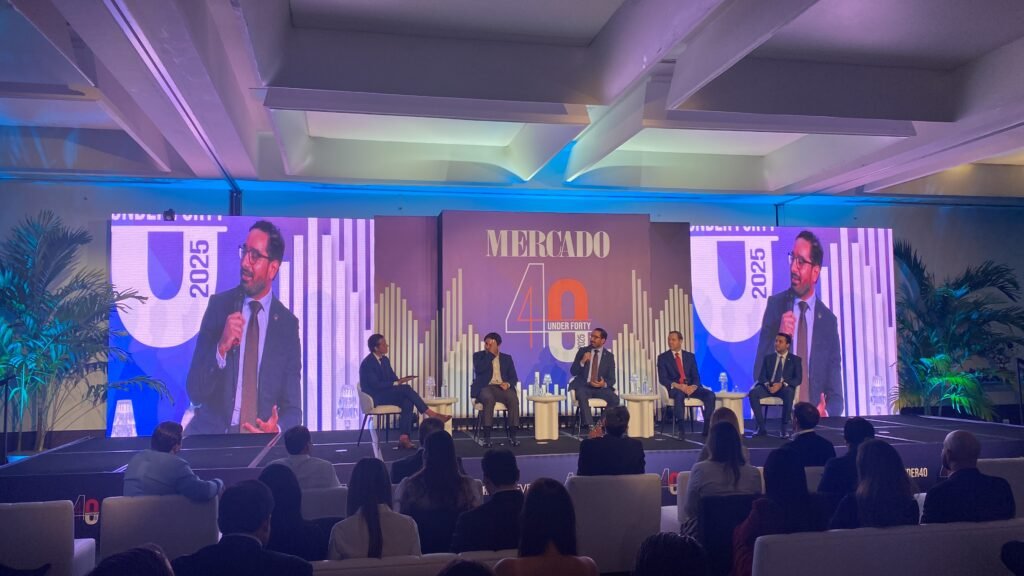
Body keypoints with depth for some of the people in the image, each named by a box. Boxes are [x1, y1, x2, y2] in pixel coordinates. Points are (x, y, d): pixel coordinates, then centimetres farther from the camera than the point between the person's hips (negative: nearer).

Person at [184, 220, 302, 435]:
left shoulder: (288, 324, 0)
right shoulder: (219, 304, 0)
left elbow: (292, 407, 2)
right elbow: (194, 392, -3)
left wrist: (277, 431, -18)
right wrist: (221, 348, -19)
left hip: (261, 440, 1)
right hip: (211, 435, 0)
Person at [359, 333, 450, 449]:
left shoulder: (385, 360, 10)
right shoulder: (367, 363, -15)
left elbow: (393, 378, 13)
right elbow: (376, 385, -23)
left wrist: (399, 381, -10)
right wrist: (397, 383, -24)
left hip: (386, 394, 8)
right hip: (375, 397, -8)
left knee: (407, 401, -23)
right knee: (406, 389, -25)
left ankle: (404, 437, -28)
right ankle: (431, 414, -21)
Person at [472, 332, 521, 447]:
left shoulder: (507, 358, 18)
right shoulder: (478, 355, 12)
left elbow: (514, 377, 11)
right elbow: (478, 369, -9)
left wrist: (508, 384, -11)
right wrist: (491, 354, -6)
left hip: (502, 387, 2)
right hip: (485, 387, -2)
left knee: (514, 399, -31)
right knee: (489, 399, -38)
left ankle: (512, 435, -25)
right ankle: (487, 436, -35)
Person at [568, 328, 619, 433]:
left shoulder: (609, 356, 6)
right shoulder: (582, 351, 6)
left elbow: (611, 379, 4)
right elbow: (572, 372, 2)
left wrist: (604, 384, -20)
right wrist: (582, 361, -16)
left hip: (601, 387, 1)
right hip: (583, 386, -1)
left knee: (614, 398, -28)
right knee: (581, 395, -36)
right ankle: (589, 426, -38)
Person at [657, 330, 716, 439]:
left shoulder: (690, 356, 13)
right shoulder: (663, 357, 4)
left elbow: (696, 376, 8)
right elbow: (662, 379, -5)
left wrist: (694, 386, -15)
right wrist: (677, 385, -22)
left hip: (690, 387, 4)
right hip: (674, 388, -3)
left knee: (710, 394, -22)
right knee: (679, 395, -39)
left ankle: (707, 428, -19)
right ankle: (680, 429, -38)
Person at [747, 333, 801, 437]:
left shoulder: (795, 360, 9)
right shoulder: (768, 358, 16)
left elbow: (798, 378, -2)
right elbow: (762, 376, 8)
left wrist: (782, 384, -19)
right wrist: (767, 385, -16)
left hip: (785, 387, -2)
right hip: (768, 386, 2)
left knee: (789, 393, -40)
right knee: (753, 393, -29)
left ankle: (784, 428, -29)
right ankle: (761, 427, -25)